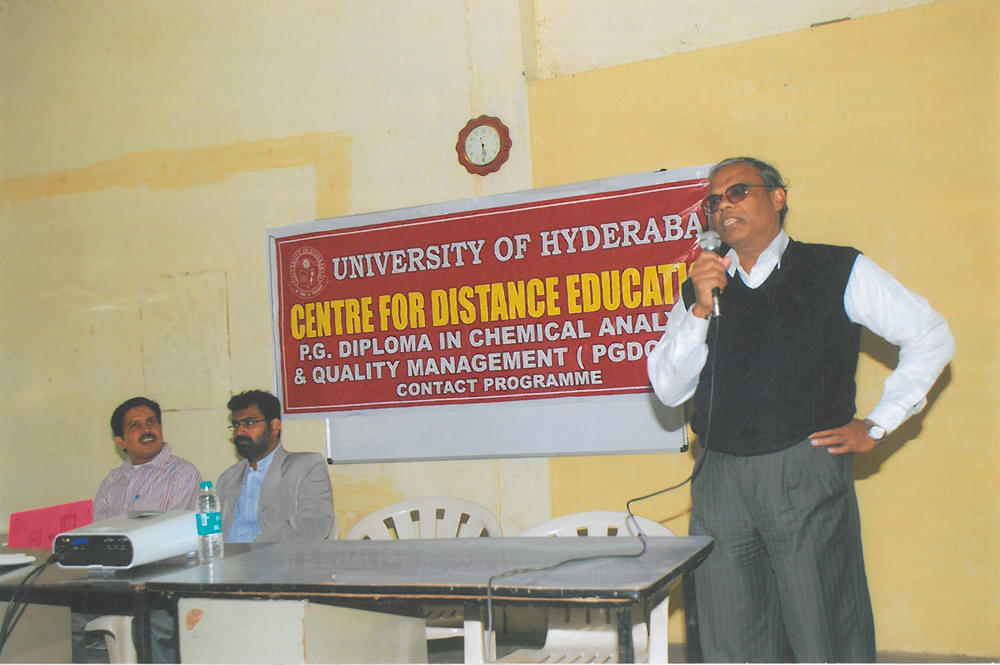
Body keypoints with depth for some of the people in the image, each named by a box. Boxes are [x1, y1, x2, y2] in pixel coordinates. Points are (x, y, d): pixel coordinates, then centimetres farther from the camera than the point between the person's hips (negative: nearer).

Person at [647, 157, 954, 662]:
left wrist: (876, 426, 3)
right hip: (719, 482, 3)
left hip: (806, 474, -3)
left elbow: (931, 337, 7)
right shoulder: (701, 289, 13)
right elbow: (669, 390, 5)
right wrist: (701, 308, -7)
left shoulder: (838, 272, 5)